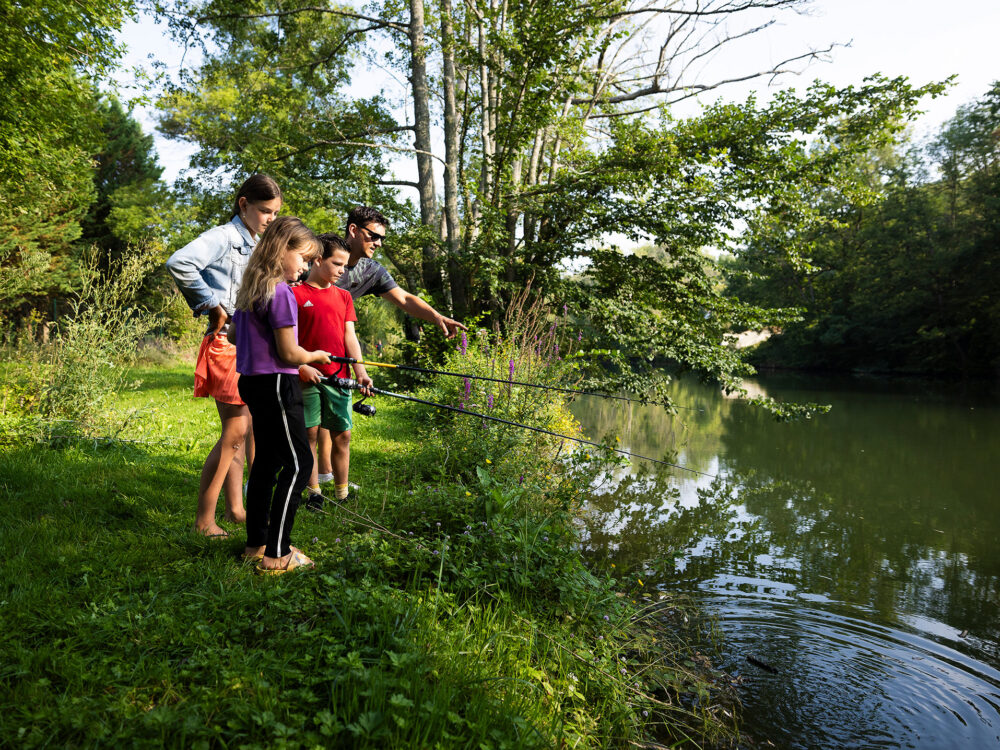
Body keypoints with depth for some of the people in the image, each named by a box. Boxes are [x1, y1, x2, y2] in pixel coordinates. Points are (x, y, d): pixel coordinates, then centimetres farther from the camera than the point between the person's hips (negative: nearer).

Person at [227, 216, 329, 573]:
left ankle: (256, 544, 24)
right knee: (298, 463, -4)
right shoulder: (280, 292, -17)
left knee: (267, 460, 15)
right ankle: (277, 554, -2)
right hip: (276, 385, -10)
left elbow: (234, 336, 23)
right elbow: (289, 354, -17)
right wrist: (317, 356, 1)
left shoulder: (250, 289, 12)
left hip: (252, 382, 10)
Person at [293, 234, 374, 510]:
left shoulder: (344, 296, 14)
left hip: (338, 376, 4)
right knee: (310, 433, 3)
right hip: (307, 376, -4)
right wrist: (302, 366, -13)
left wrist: (360, 370, -3)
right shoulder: (296, 294, 0)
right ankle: (314, 493, 15)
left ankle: (342, 494, 14)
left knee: (342, 435, 4)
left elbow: (350, 336, 8)